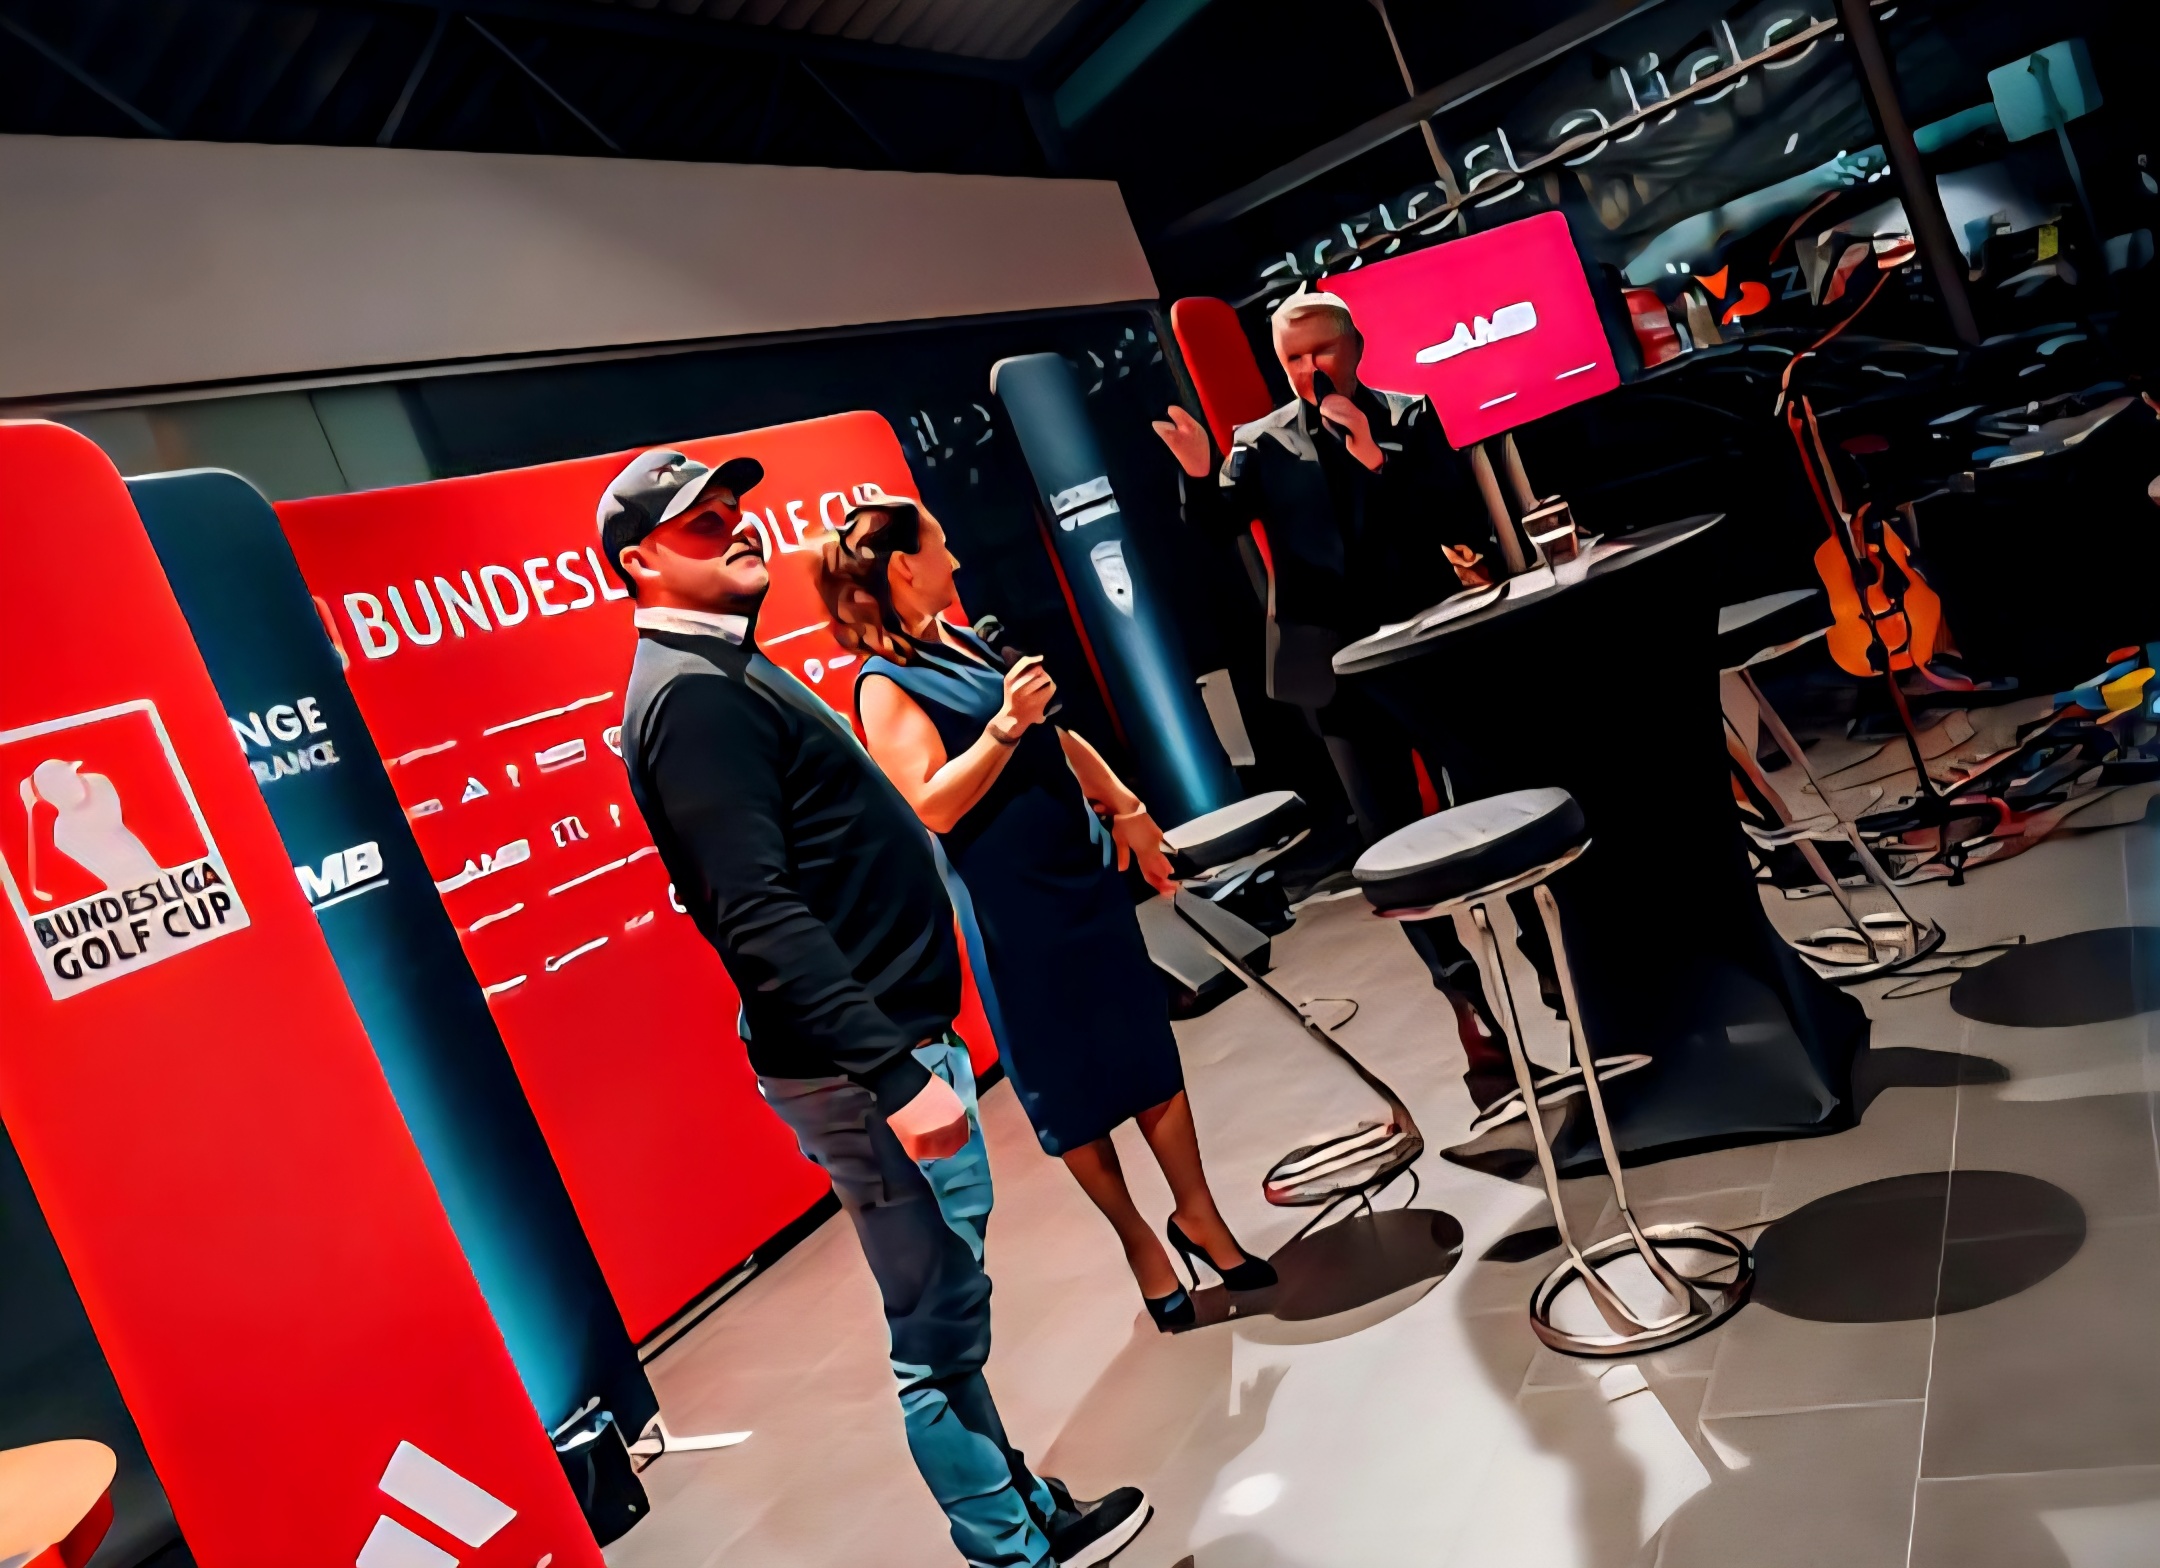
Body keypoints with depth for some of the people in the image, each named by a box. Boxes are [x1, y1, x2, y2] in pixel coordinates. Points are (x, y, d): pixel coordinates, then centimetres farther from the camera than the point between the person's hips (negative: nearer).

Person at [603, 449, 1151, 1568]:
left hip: (887, 1039, 10)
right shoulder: (691, 694, -16)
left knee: (948, 1314, 20)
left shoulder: (724, 671, 16)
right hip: (862, 1064, -10)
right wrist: (892, 1073, -28)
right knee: (941, 1330, 2)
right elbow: (759, 917, -25)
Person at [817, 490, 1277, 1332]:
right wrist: (1005, 724, -30)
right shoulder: (885, 684, -12)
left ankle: (1198, 1214, 26)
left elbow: (1056, 736, 18)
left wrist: (1126, 809, 11)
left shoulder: (962, 641, 11)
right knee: (1070, 1084, 7)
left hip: (1083, 873, 7)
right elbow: (933, 807, -21)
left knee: (1149, 1050, 11)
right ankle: (1138, 1239, 24)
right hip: (1013, 908, -7)